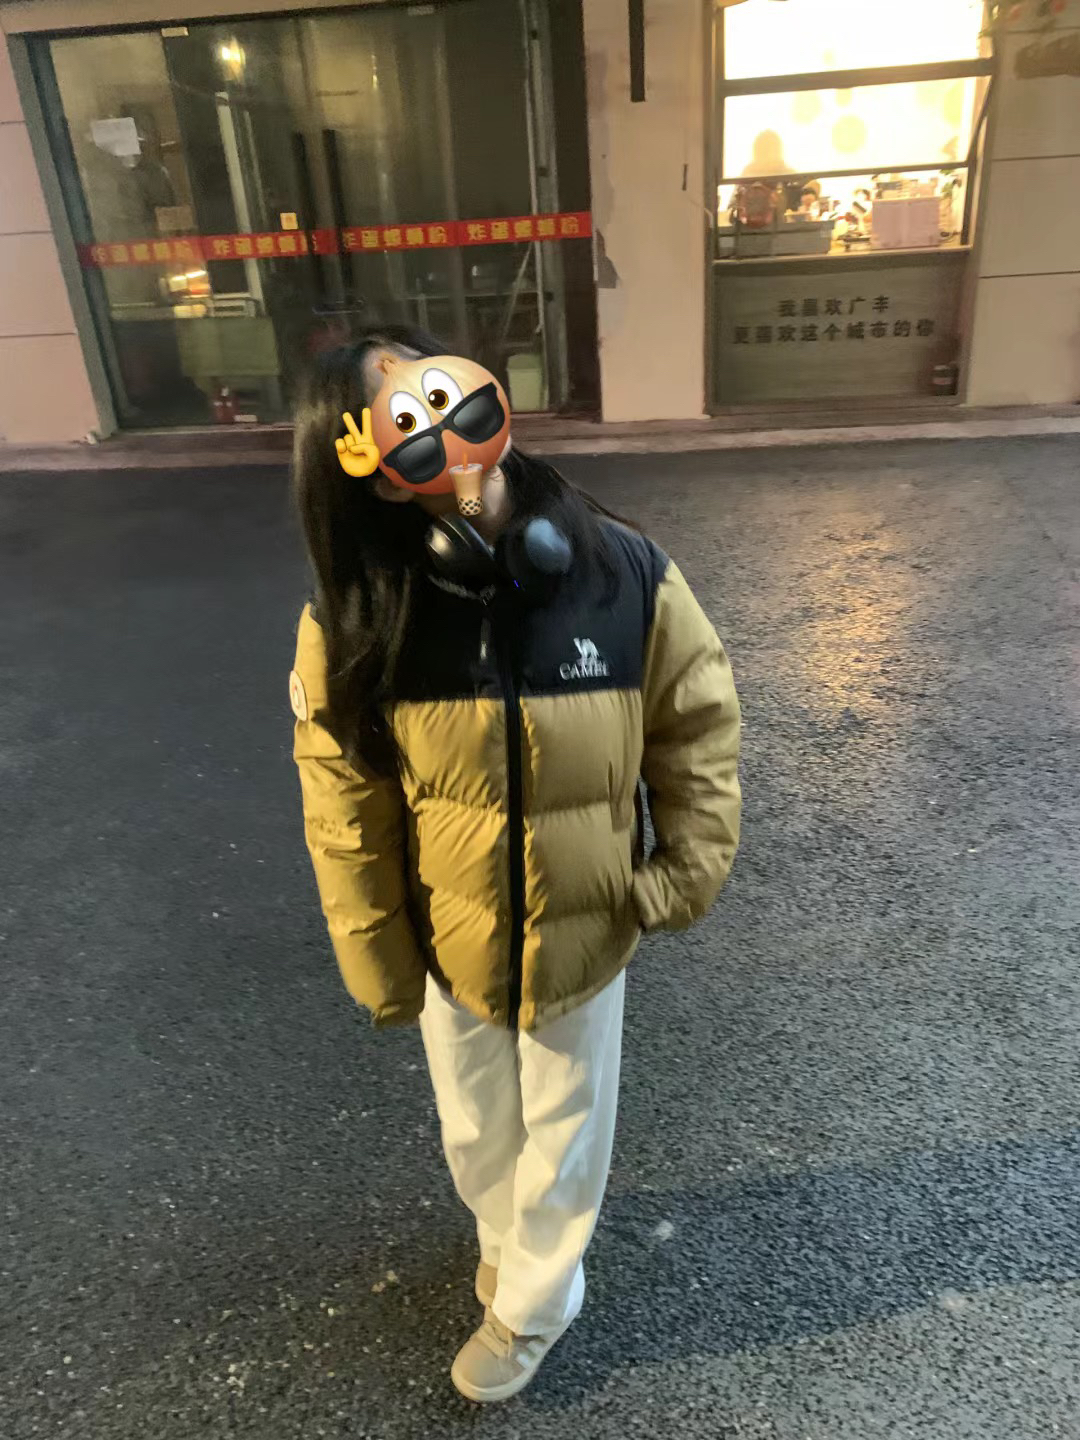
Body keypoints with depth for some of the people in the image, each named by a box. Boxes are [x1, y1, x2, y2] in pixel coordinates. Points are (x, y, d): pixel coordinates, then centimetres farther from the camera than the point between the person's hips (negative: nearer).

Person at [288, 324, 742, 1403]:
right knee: (475, 1136, 26)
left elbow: (698, 728, -6)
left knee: (562, 1138, 22)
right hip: (449, 949, 1)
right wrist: (379, 971, -4)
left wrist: (683, 877, -7)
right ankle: (511, 1243, 61)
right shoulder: (353, 625, -21)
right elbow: (345, 819, -12)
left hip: (583, 939, 0)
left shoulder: (628, 580, -21)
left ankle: (531, 1302, 53)